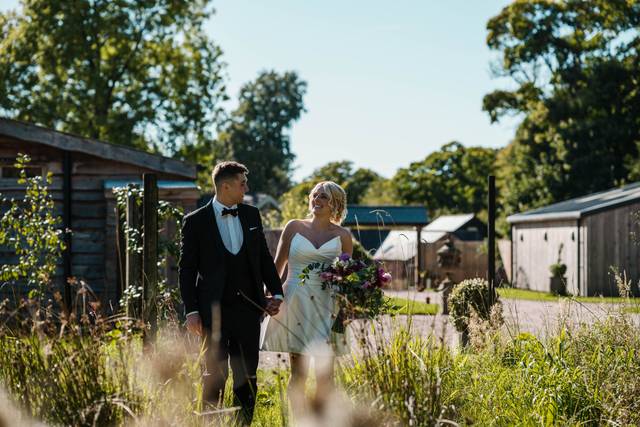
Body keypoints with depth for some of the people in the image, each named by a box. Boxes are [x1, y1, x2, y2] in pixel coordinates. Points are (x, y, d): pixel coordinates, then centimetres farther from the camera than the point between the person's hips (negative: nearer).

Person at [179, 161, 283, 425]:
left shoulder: (252, 215, 9)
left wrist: (276, 293, 7)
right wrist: (191, 311, -8)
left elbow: (264, 257, 15)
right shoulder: (196, 221, -3)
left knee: (247, 377, 8)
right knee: (216, 376, -1)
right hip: (215, 311, -4)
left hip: (248, 308, 4)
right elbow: (187, 269, -3)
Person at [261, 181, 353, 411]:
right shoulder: (294, 227, 6)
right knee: (298, 373, -1)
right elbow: (277, 266, 9)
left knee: (325, 374, -1)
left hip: (326, 306, 1)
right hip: (295, 303, -1)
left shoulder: (342, 236, 7)